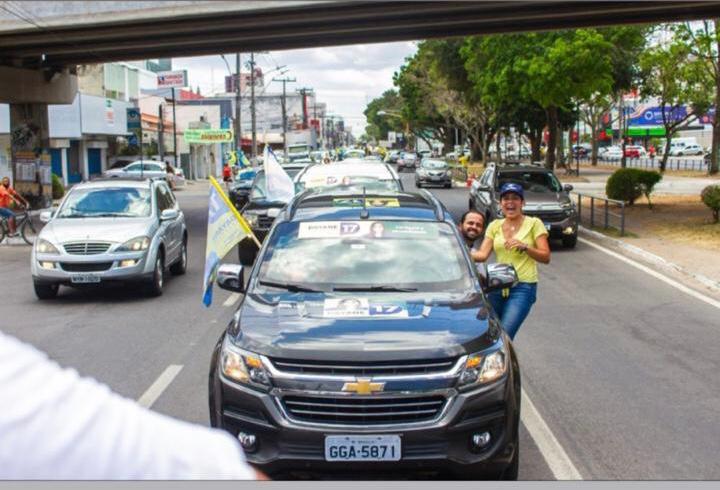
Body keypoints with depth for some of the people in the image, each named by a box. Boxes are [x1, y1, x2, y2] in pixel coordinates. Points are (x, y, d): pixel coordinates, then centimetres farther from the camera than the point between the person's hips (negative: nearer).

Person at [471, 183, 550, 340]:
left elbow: (546, 257, -5)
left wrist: (524, 246, -20)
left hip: (523, 287, -5)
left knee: (504, 335, -17)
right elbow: (482, 254, -1)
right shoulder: (495, 225, 12)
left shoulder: (534, 224, 1)